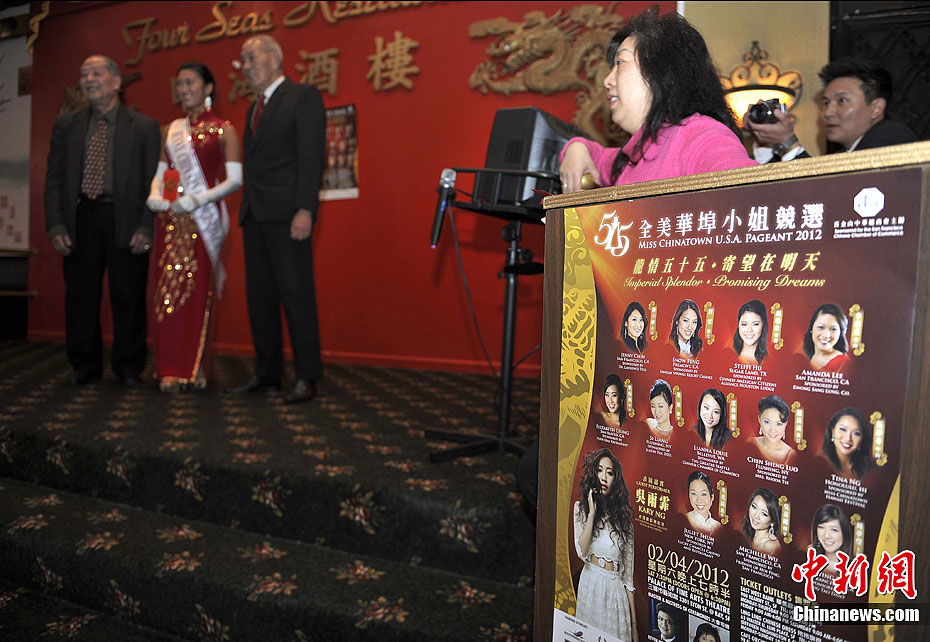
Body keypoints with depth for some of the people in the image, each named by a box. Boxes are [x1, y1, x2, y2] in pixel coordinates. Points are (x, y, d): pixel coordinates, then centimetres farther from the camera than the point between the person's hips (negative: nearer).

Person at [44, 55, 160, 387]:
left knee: (128, 298, 2)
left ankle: (128, 366, 17)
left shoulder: (144, 127, 4)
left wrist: (145, 228, -11)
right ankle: (85, 366, 21)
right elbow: (54, 179, 9)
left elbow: (153, 181, -1)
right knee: (80, 297, 7)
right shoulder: (65, 125, 12)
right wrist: (56, 226, -2)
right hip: (81, 221, 3)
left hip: (126, 222, -3)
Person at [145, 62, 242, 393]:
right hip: (171, 217, 4)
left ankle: (196, 367, 4)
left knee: (199, 290, -6)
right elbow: (160, 173, 19)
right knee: (169, 288, -2)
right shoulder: (171, 130, 18)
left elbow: (235, 179, -5)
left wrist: (199, 199, -16)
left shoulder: (223, 130, 3)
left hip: (205, 217, -4)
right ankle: (172, 369, 3)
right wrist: (155, 195, -2)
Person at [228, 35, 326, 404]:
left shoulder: (303, 97, 0)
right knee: (259, 294, 9)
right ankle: (267, 372, 17)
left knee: (296, 294, -8)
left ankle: (307, 378, -2)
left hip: (286, 212, -8)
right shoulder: (254, 108, 24)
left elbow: (312, 155, -11)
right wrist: (246, 210, 11)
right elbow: (251, 162, 21)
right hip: (254, 213, 8)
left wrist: (305, 210, -20)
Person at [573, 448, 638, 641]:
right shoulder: (581, 507, 6)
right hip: (591, 584, -1)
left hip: (616, 589, 1)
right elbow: (582, 552, -10)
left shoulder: (624, 515, 7)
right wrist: (592, 513, -12)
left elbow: (628, 573, 6)